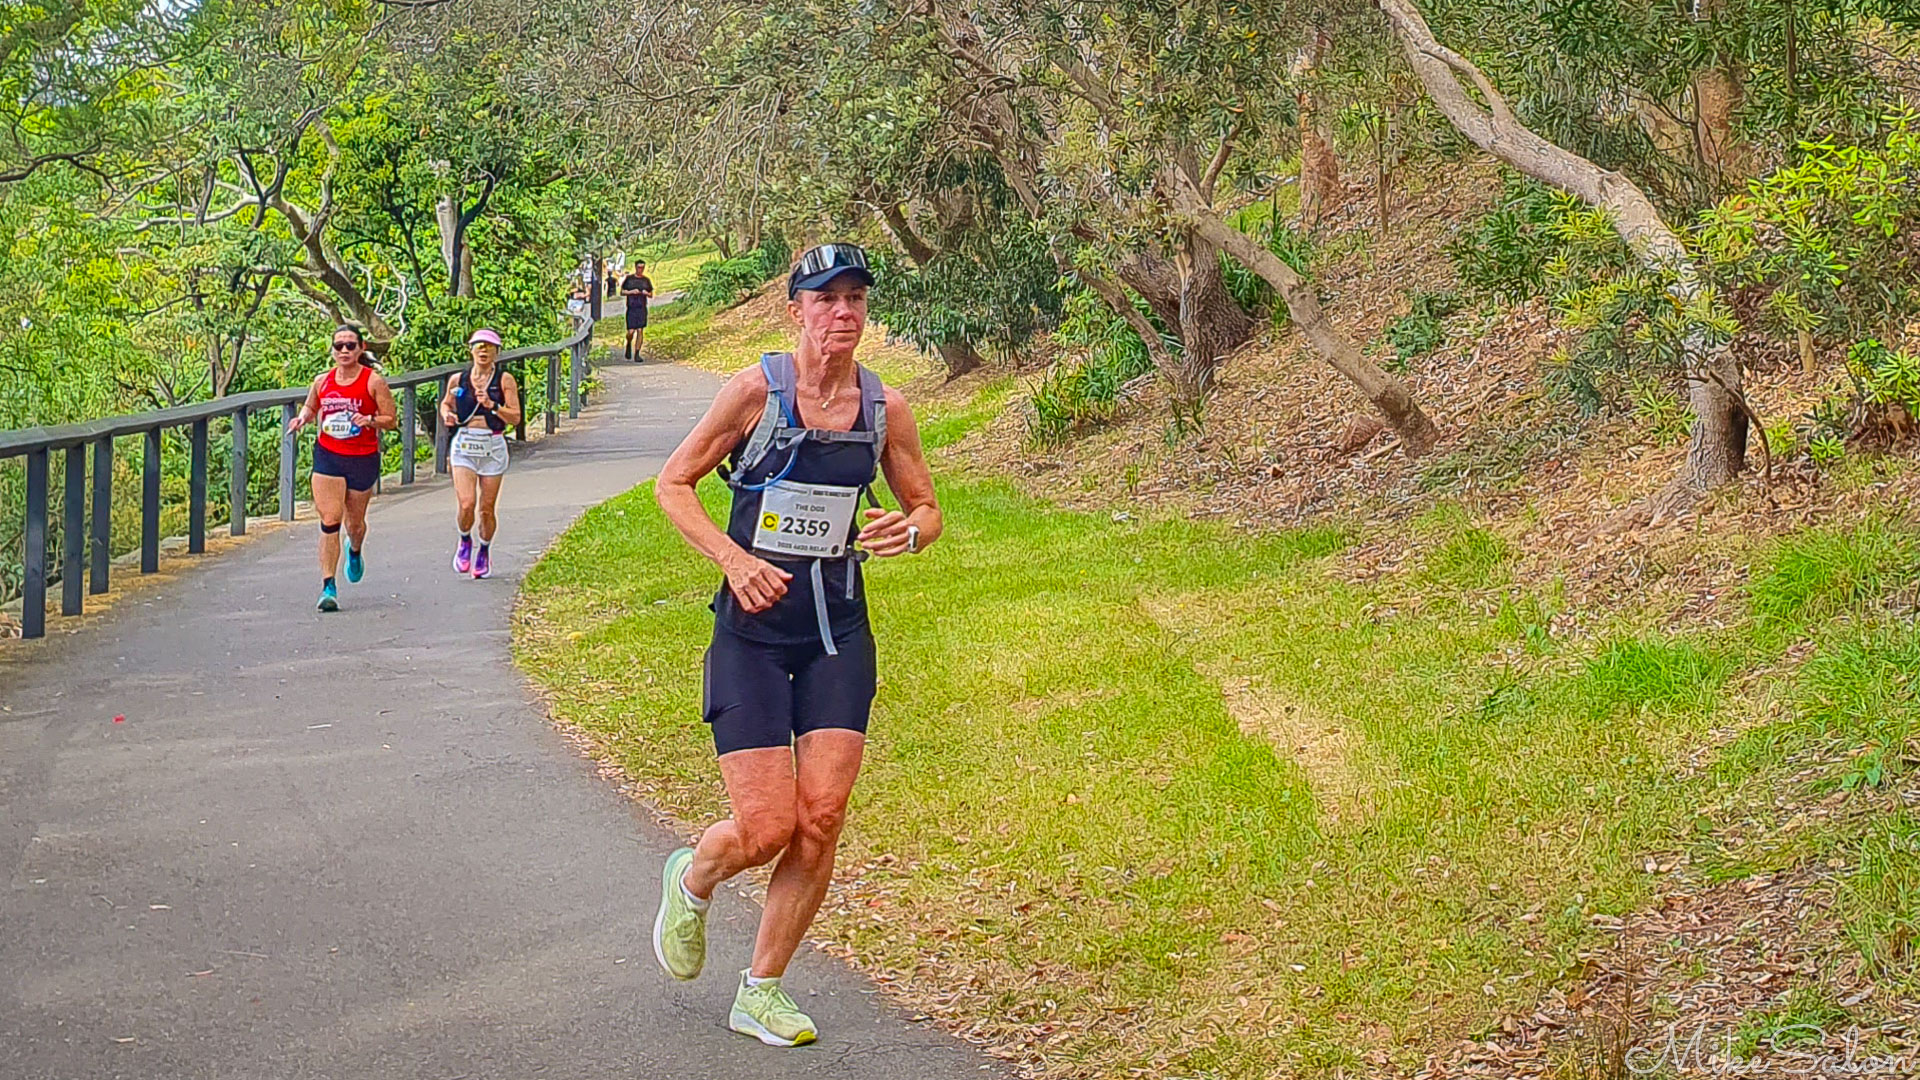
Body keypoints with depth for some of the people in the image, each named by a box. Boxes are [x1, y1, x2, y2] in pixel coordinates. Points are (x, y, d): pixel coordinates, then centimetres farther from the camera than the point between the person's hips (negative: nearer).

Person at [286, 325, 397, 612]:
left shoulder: (373, 381, -6)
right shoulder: (322, 381, 4)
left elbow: (391, 420, -3)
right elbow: (310, 407, 22)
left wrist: (370, 420, -22)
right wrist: (302, 418, 0)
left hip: (363, 459, -1)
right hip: (327, 456, 1)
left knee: (354, 522, 13)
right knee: (329, 521, -11)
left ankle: (355, 551, 52)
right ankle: (328, 587, -12)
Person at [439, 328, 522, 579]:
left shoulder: (504, 380, -2)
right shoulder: (458, 380, 4)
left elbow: (515, 417, -7)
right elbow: (446, 402, 23)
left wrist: (492, 405, -22)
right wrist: (447, 414, 1)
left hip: (493, 447, -1)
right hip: (464, 446, 1)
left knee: (487, 509, 3)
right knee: (466, 504, -14)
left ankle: (484, 551, 29)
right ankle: (465, 541, 17)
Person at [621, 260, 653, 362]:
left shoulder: (646, 280, 12)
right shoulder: (629, 279, 5)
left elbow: (651, 294, 18)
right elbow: (622, 292, 6)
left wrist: (646, 293, -5)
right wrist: (631, 292, -11)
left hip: (642, 308, 2)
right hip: (631, 308, -2)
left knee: (640, 331, -5)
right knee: (631, 331, -7)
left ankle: (637, 354, -2)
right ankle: (629, 345, 26)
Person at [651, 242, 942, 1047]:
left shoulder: (885, 407, 2)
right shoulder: (756, 390, -9)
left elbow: (927, 508, 14)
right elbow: (673, 484, -2)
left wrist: (907, 531, -10)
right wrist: (733, 558, -16)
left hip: (838, 629, 3)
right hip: (753, 627, -3)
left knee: (819, 822, -6)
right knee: (766, 829, -9)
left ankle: (760, 994, 12)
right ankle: (692, 881, 28)